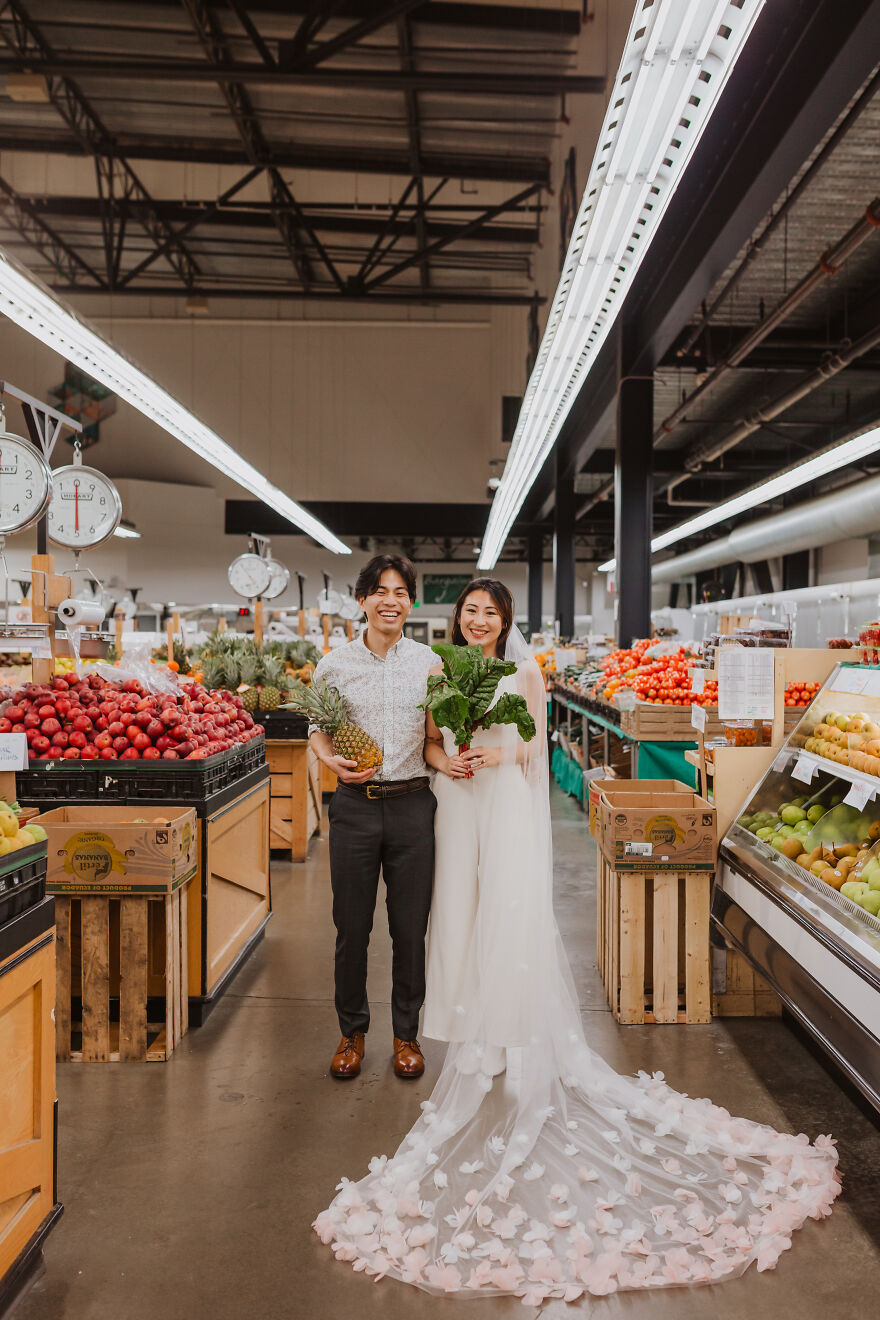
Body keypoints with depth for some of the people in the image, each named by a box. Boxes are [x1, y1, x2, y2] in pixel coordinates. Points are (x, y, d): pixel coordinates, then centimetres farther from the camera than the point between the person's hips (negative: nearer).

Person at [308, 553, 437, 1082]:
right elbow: (317, 727, 11)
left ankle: (407, 1033, 29)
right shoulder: (335, 664, 2)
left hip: (413, 805, 0)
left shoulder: (430, 662, 1)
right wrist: (332, 759, -8)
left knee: (411, 927, 9)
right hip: (356, 806, 0)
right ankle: (353, 1031, 31)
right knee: (352, 925, 9)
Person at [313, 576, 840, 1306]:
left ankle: (512, 1048, 8)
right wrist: (444, 760, -11)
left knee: (514, 918, -6)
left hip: (509, 803, -3)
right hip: (458, 804, 3)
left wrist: (501, 755, -16)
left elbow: (537, 744, 2)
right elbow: (431, 741, 10)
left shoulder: (525, 671, 1)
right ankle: (476, 1041, 22)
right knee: (462, 916, 7)